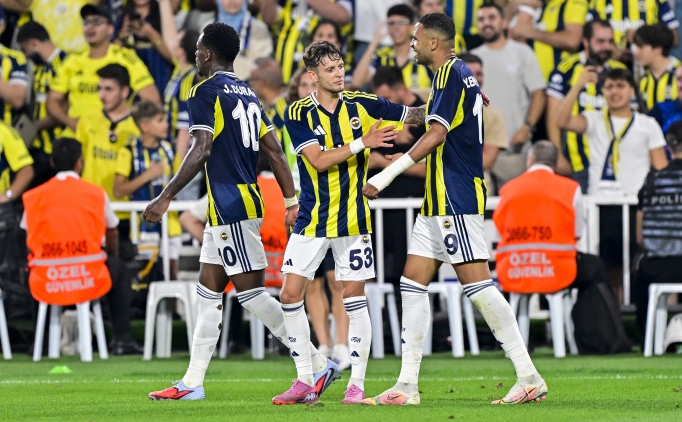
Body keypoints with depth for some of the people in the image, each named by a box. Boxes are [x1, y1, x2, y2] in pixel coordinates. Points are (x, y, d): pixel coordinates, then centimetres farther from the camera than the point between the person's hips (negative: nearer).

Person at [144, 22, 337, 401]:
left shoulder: (205, 92, -10)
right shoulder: (247, 94, 16)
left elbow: (201, 151, -20)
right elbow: (275, 152, 13)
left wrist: (166, 197, -18)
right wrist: (292, 202, 14)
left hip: (231, 209, -9)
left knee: (252, 292, -8)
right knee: (208, 291, 11)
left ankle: (319, 365, -10)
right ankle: (193, 382, 12)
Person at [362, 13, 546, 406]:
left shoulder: (451, 73, -12)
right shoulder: (462, 73, 17)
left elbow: (437, 134, -22)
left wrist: (387, 175, -22)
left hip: (456, 200, -10)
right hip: (440, 201, 10)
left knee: (478, 285, -12)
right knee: (414, 283, 8)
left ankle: (530, 378, -11)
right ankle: (407, 385, 8)